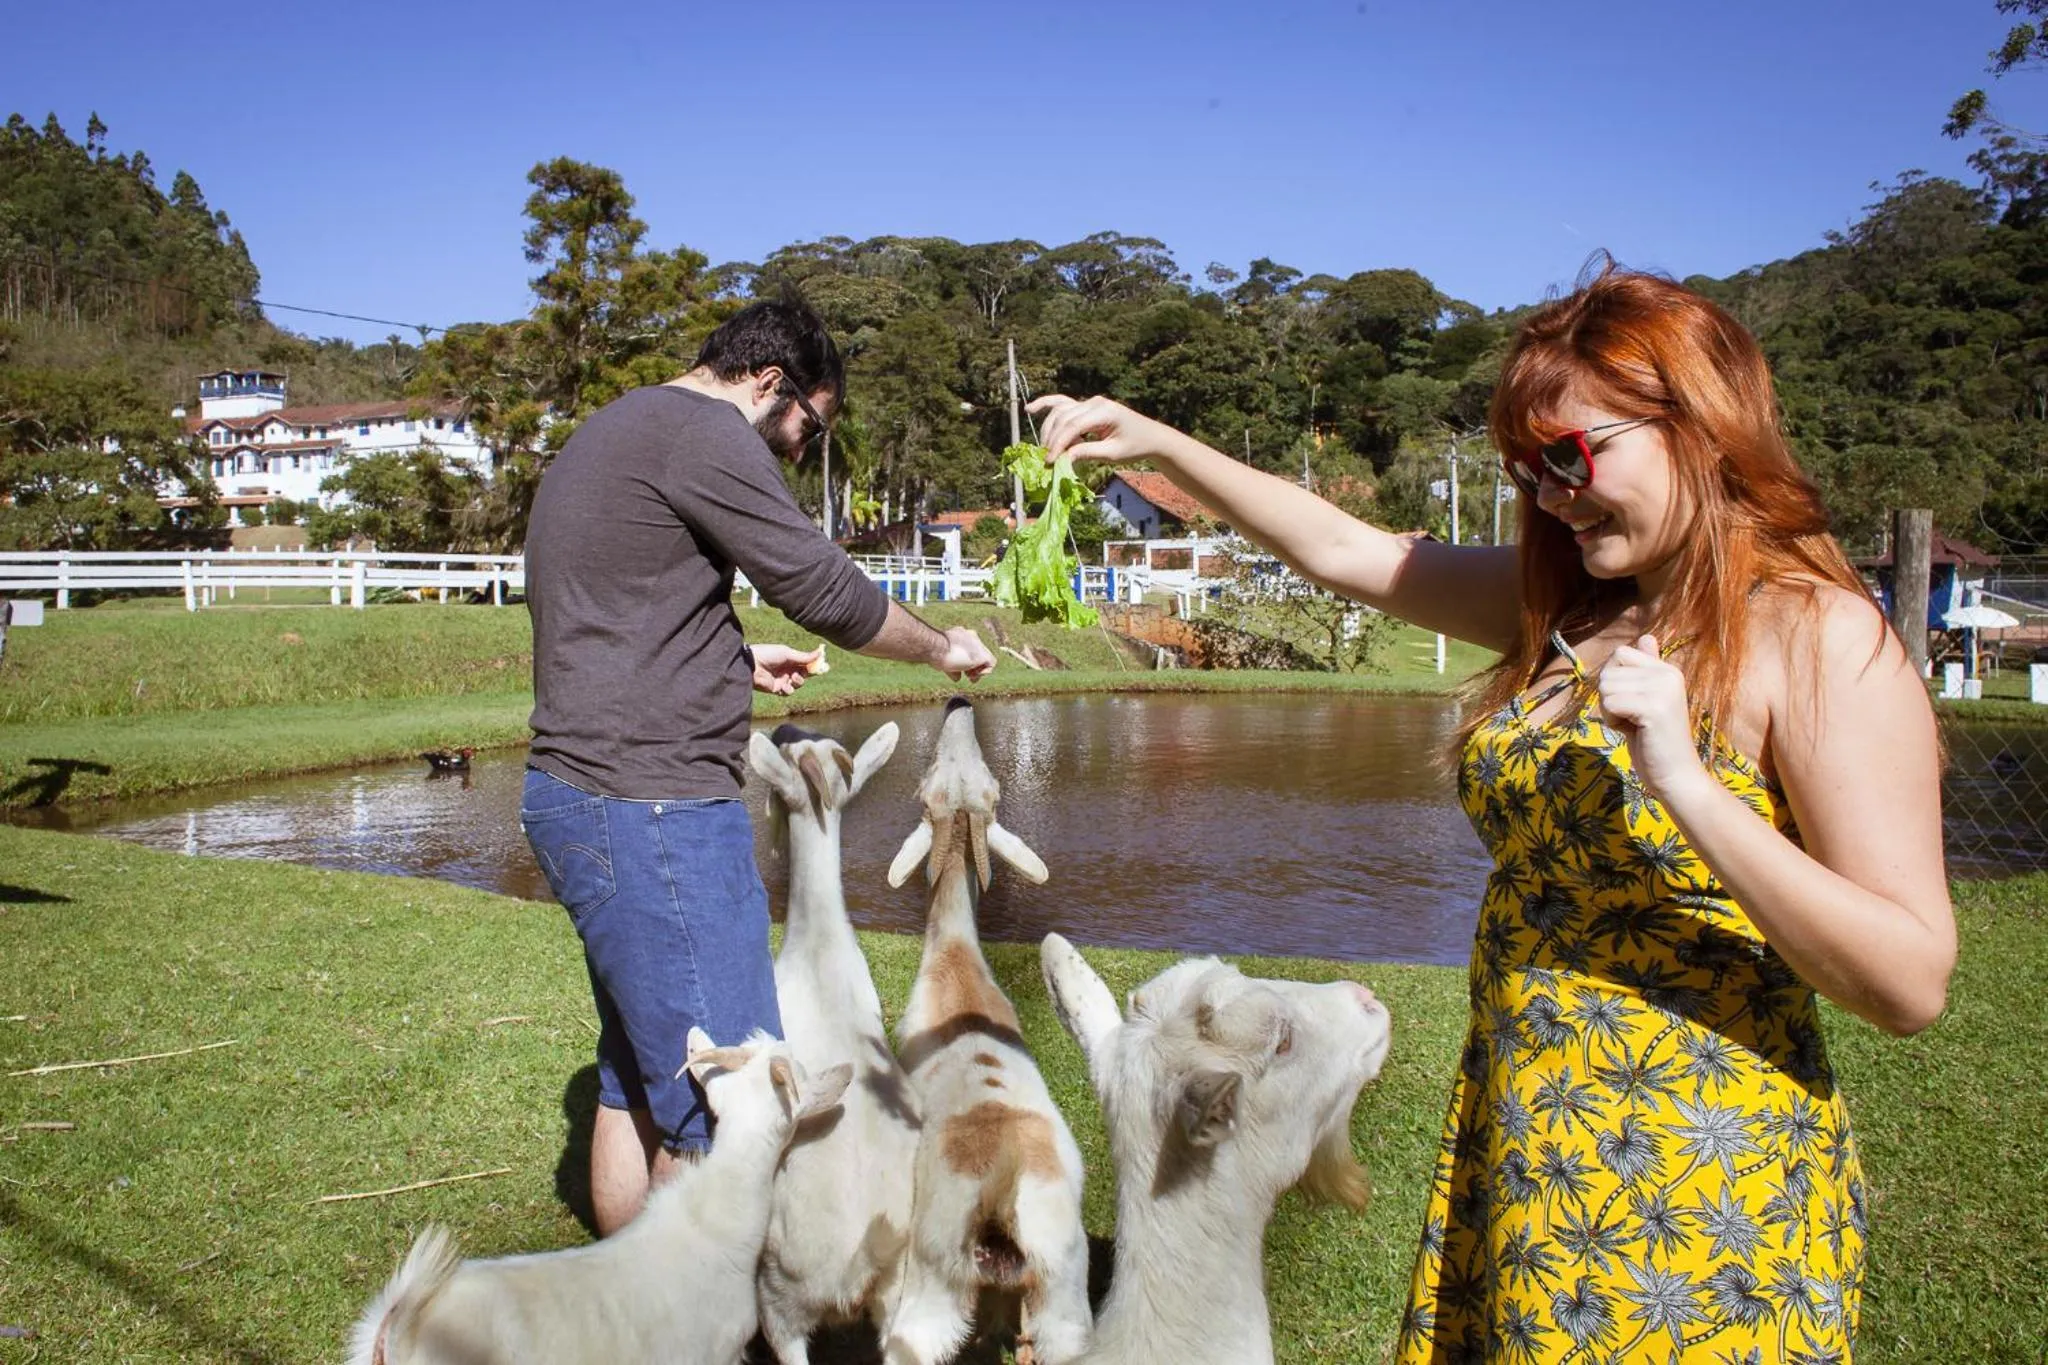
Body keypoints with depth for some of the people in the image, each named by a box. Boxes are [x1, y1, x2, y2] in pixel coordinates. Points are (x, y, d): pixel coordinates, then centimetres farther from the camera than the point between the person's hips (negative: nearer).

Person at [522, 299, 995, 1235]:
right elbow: (826, 590, -11)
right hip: (650, 809, -11)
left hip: (584, 799, 11)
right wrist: (943, 648, 4)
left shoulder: (611, 435, 22)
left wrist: (737, 659, 27)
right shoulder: (701, 431, -11)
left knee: (637, 1083, 17)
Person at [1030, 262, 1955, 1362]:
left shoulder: (1821, 641, -15)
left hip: (1696, 1200, -6)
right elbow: (1345, 551, 11)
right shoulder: (1568, 607, 5)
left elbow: (1912, 984, -19)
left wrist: (1685, 782, -28)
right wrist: (1158, 444, 6)